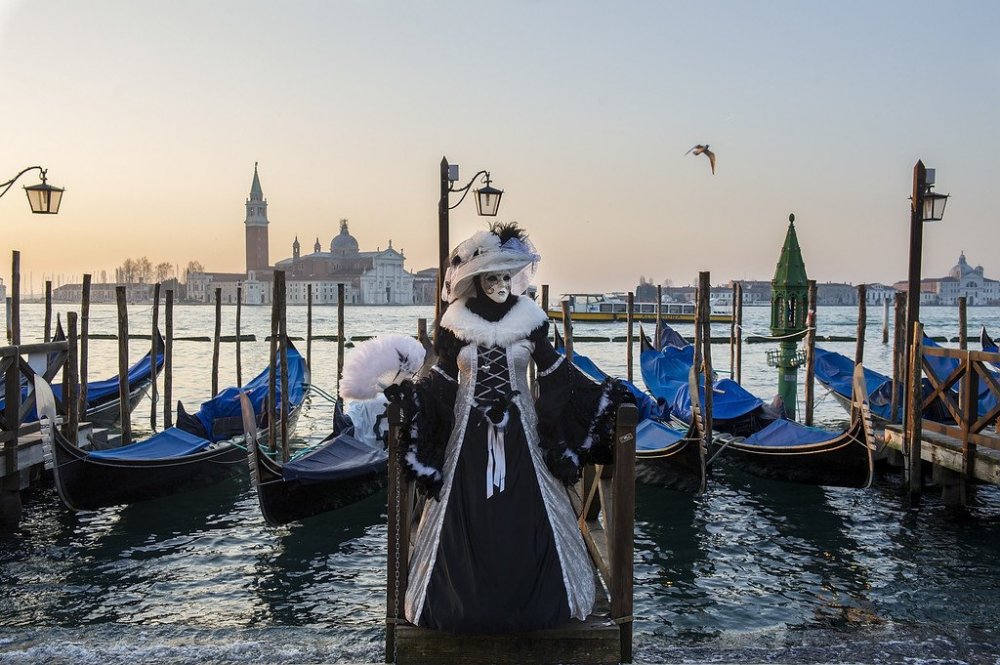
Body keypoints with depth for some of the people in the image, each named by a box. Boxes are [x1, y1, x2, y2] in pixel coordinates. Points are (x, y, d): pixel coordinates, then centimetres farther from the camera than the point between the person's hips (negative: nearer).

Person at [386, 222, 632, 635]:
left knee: (524, 516, 2)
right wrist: (407, 394, -14)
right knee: (469, 518, 3)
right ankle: (467, 597, 18)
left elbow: (555, 370, 4)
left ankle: (528, 597, 18)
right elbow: (441, 379, 0)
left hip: (519, 429, 1)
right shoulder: (457, 322, -4)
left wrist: (601, 392, -1)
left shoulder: (529, 319, -2)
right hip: (470, 430, 0)